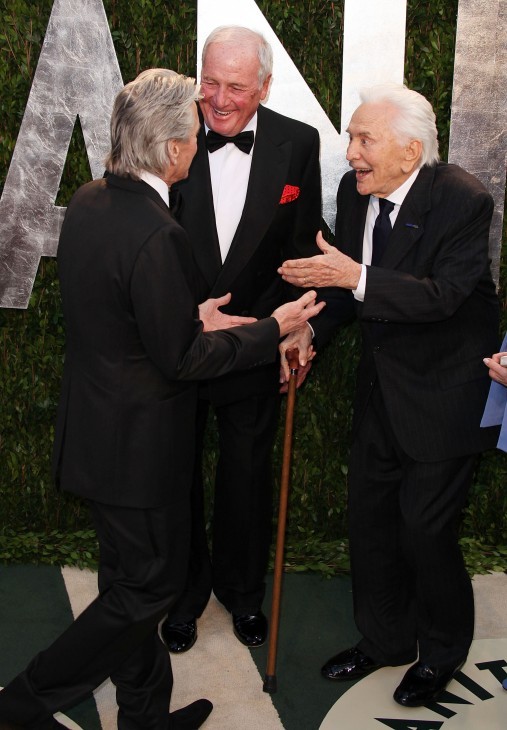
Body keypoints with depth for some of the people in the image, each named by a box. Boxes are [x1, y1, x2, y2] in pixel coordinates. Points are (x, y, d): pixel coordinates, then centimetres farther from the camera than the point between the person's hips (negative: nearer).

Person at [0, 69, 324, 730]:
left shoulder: (88, 201, 2)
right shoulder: (156, 235, -27)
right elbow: (183, 359, -20)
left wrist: (192, 315, 13)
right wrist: (272, 329, -10)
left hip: (95, 424, 10)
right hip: (137, 445, -10)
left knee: (132, 577, 22)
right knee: (147, 587, 10)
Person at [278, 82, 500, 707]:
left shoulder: (463, 201, -21)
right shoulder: (354, 191, -2)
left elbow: (443, 295, -29)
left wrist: (356, 277, -37)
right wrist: (311, 328, -8)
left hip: (441, 394, -6)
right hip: (380, 387, 7)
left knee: (425, 530, 2)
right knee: (369, 518, 15)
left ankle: (441, 653, 31)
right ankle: (384, 639, 39)